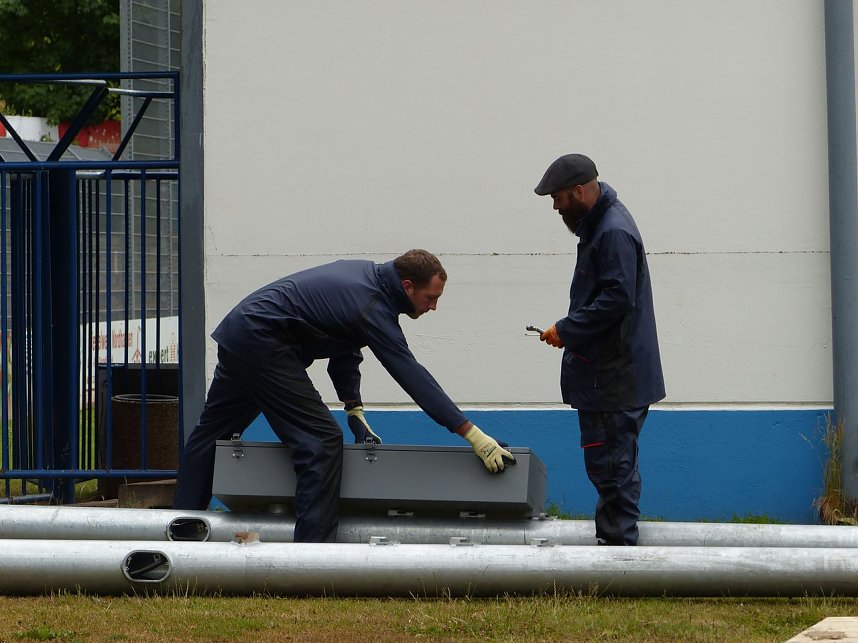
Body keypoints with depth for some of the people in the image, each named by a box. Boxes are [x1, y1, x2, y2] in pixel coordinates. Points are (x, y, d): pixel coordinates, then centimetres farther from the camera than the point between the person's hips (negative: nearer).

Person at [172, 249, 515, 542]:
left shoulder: (364, 272, 9)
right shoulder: (371, 307, -19)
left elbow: (344, 346, 16)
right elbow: (413, 377, -23)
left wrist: (354, 410, 11)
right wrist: (473, 435, -25)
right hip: (262, 342, -11)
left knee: (212, 430, 19)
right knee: (321, 441, -12)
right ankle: (314, 548, -16)